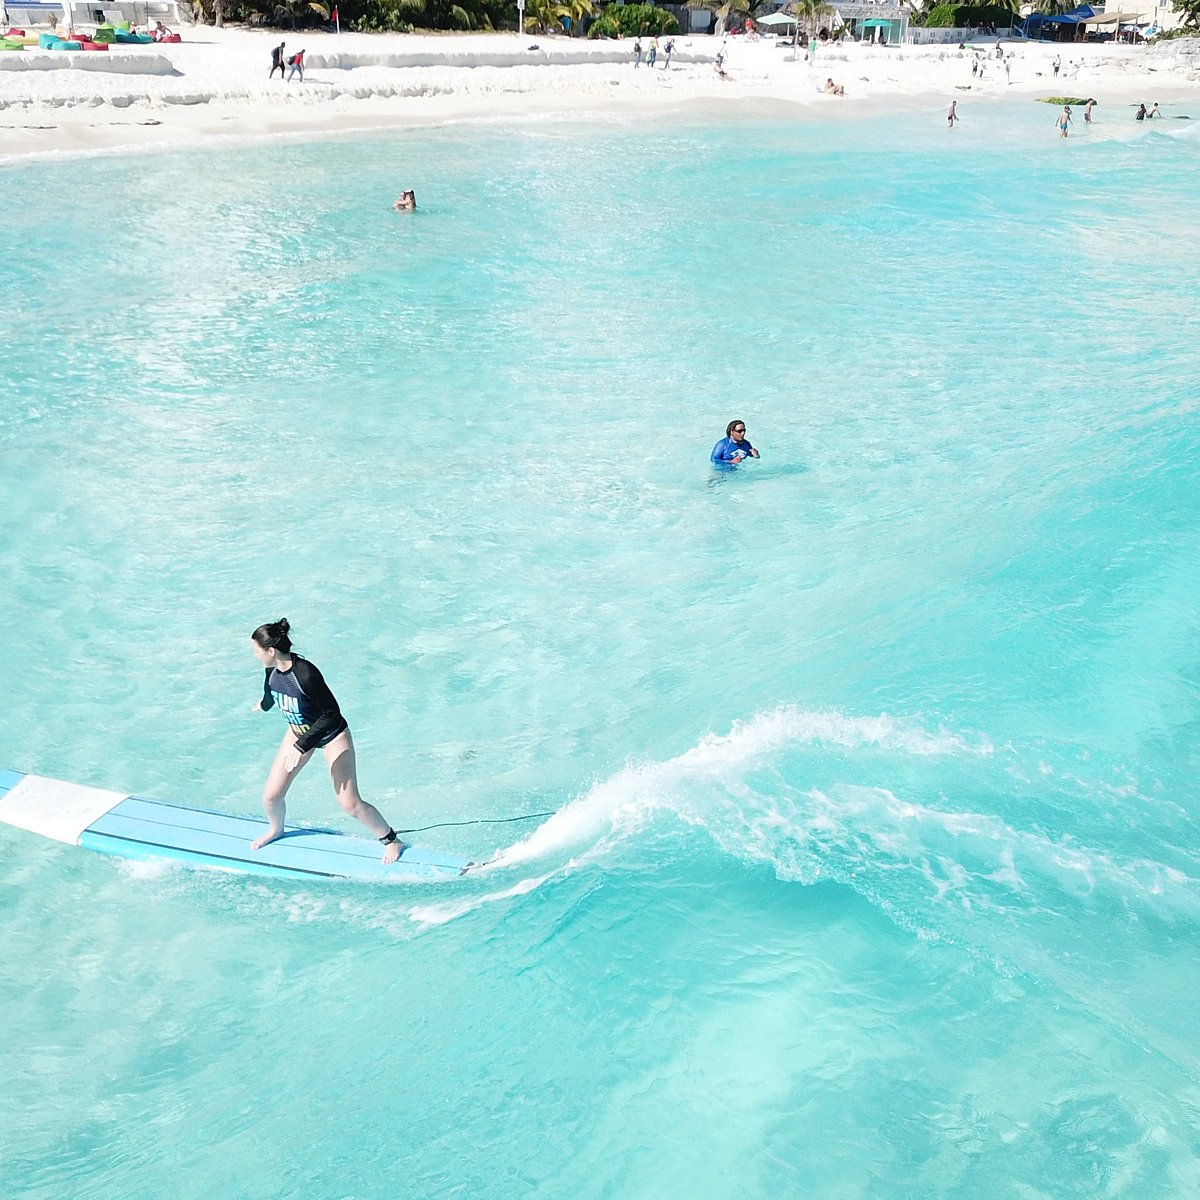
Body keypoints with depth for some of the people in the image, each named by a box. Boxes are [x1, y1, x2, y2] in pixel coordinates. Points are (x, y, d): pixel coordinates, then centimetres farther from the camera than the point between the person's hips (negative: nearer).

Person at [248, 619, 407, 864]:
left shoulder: (305, 674, -36)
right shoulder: (272, 670, -14)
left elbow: (331, 714, -32)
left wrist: (301, 746, -35)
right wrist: (264, 705, 35)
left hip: (331, 734, -6)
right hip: (298, 731, 6)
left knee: (350, 804, -6)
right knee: (271, 795, 7)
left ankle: (391, 840, 15)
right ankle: (276, 830, 41)